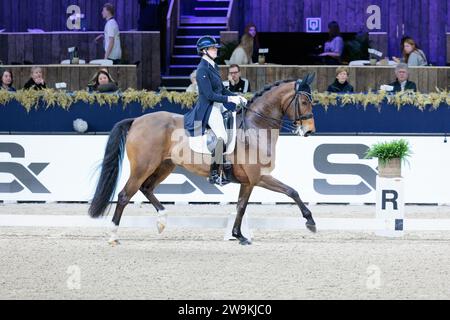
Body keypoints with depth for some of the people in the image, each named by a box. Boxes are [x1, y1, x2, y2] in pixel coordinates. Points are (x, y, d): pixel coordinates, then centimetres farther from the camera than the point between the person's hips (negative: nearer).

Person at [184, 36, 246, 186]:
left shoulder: (213, 66, 12)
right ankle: (215, 173, -11)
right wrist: (230, 99, -21)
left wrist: (236, 97, 5)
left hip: (218, 105, 10)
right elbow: (210, 95, -21)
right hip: (208, 108, -10)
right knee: (222, 137, -19)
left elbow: (222, 89, 17)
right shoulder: (203, 69, -17)